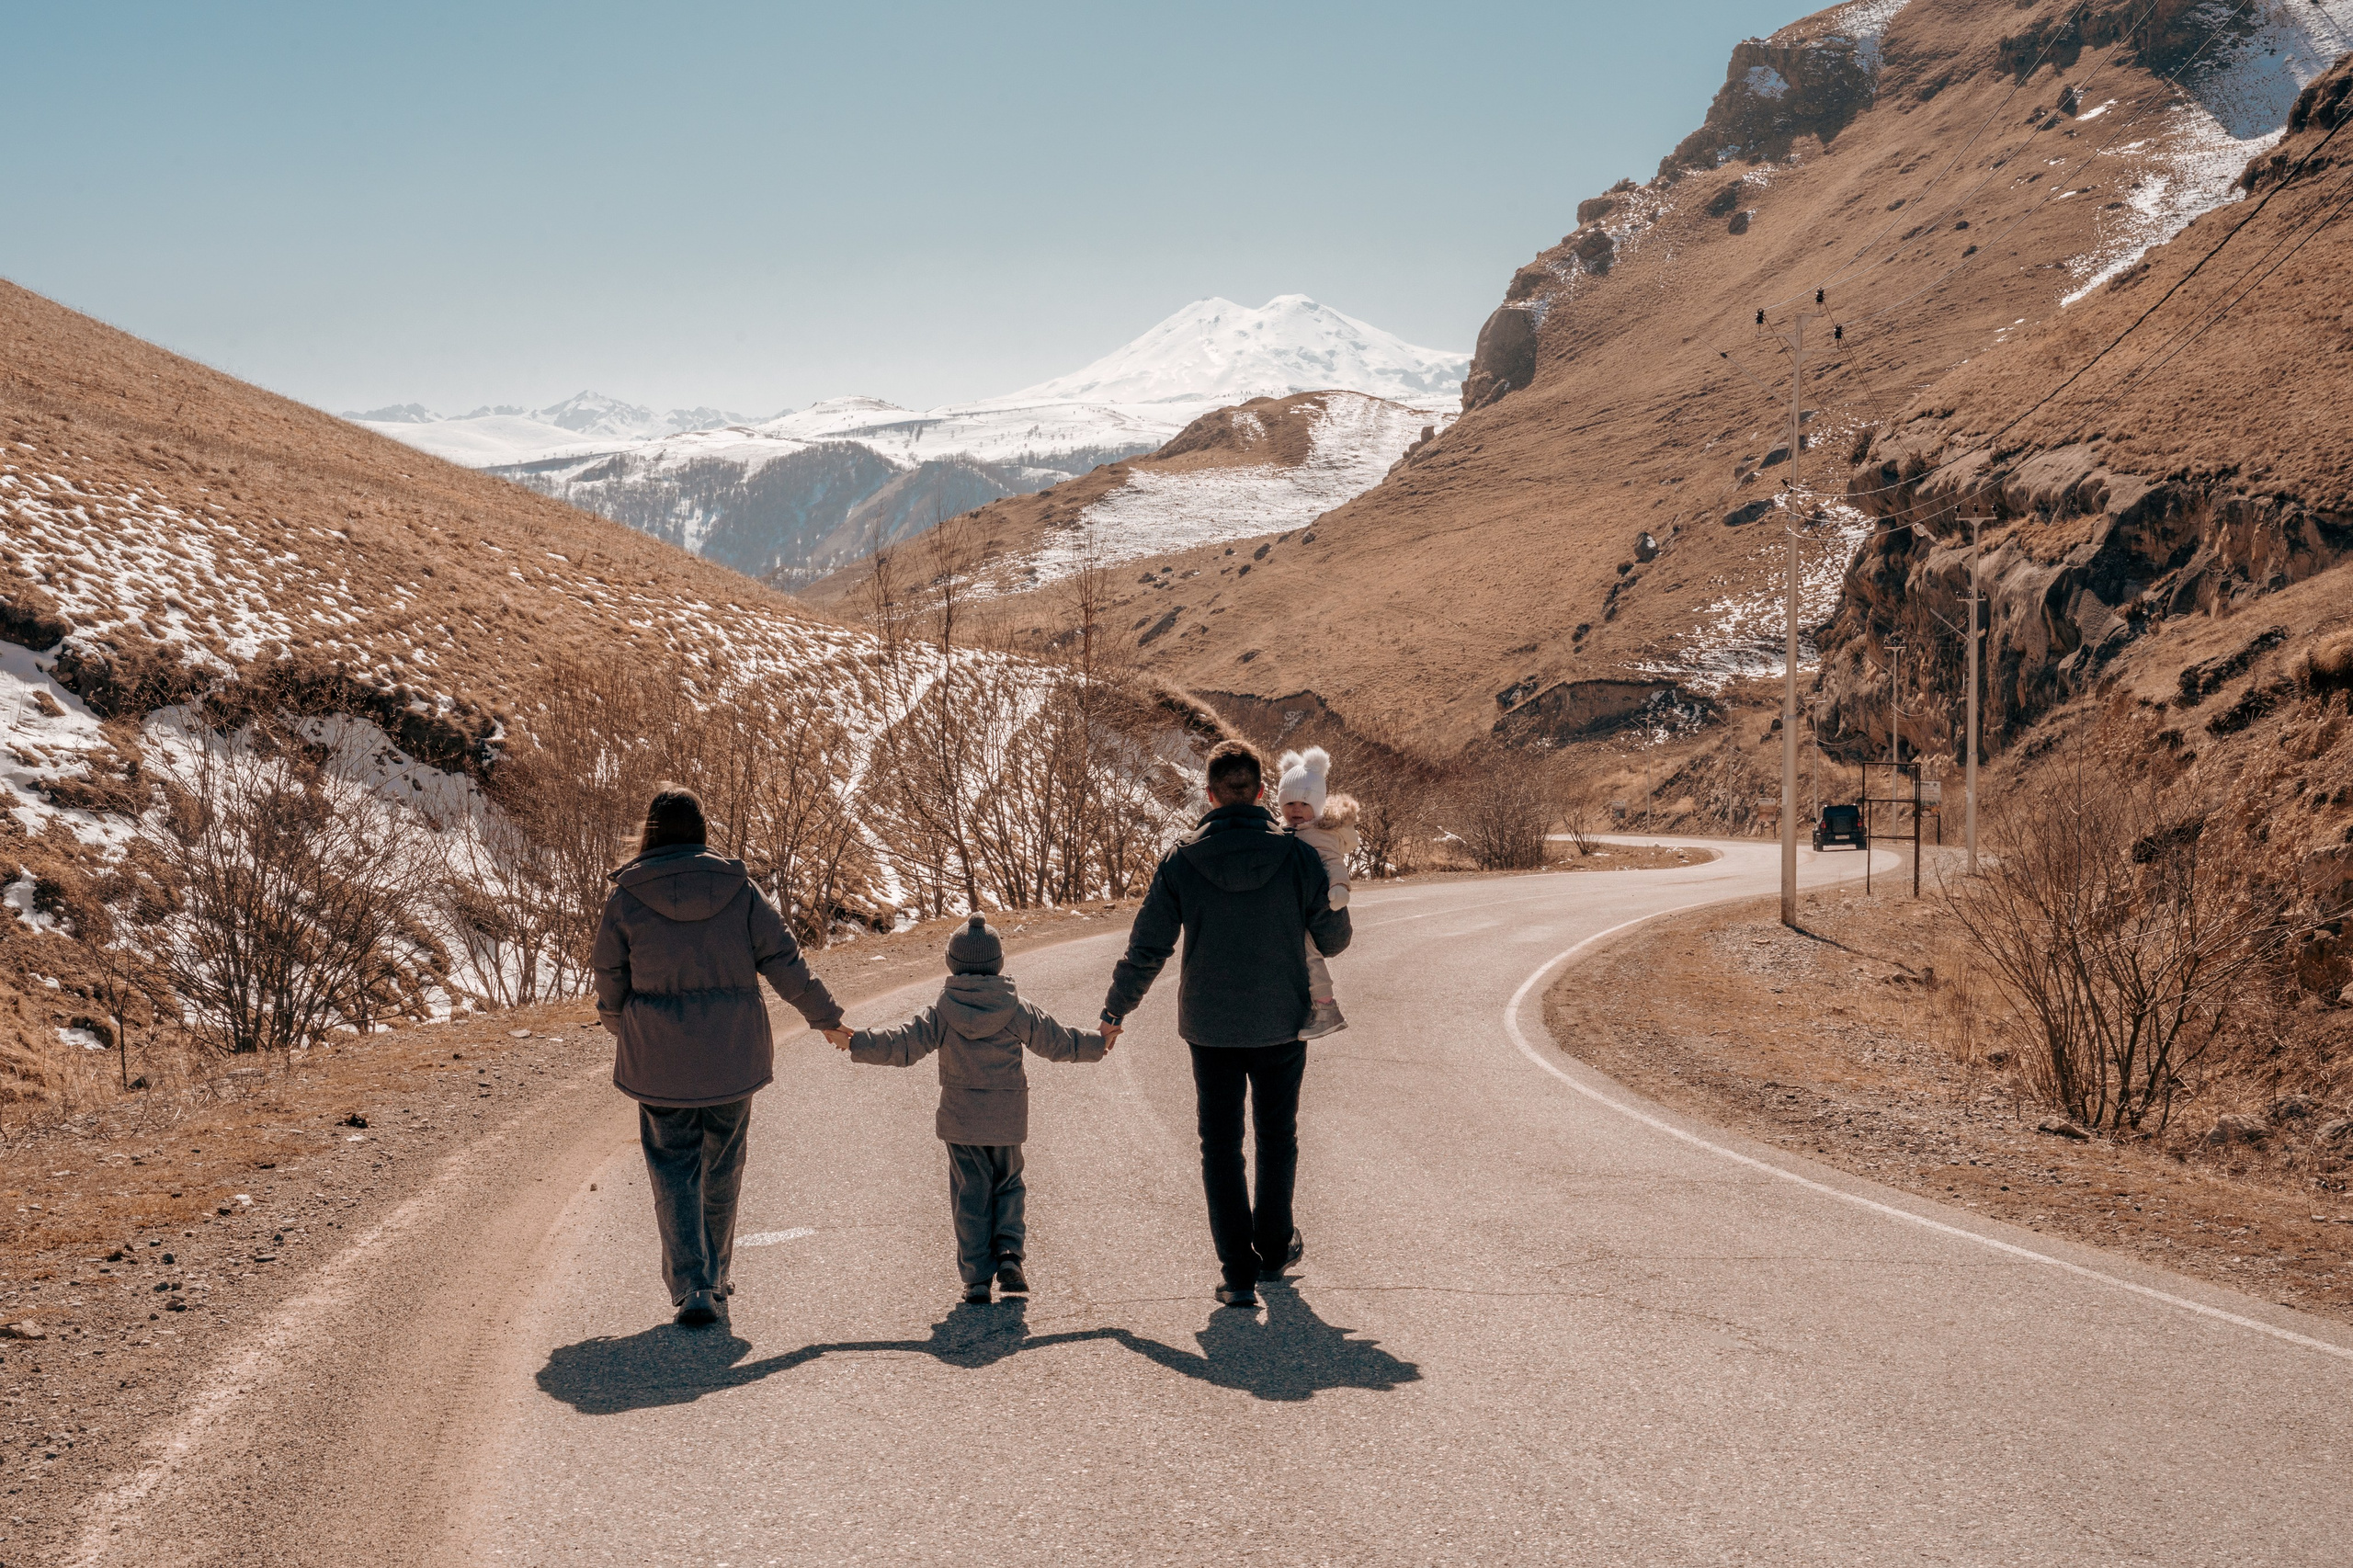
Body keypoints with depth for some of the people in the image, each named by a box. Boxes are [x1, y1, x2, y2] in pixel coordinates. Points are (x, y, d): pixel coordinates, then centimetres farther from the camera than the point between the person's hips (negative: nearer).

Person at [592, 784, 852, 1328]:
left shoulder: (628, 896, -7)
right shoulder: (738, 888, -3)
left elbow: (610, 975, 3)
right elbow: (783, 961, -2)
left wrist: (615, 1021, 24)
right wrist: (827, 1017, 9)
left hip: (660, 1060, -2)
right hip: (731, 1058, 2)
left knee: (675, 1173, 4)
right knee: (721, 1169, 18)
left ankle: (692, 1286, -7)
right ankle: (714, 1275, 29)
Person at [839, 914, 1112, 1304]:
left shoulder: (941, 1012, -6)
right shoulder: (1017, 1011, -3)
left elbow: (902, 1045, -11)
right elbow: (1057, 1041, 6)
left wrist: (856, 1043, -2)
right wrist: (1096, 1044, 22)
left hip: (960, 1121, 0)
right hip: (1006, 1121, 0)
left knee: (970, 1195, 6)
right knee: (1008, 1184, 18)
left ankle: (977, 1277, 4)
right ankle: (1009, 1251, -3)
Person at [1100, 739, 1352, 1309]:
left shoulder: (1181, 859, -9)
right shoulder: (1297, 856, -10)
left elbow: (1147, 946, -4)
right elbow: (1333, 938, 0)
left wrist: (1114, 1011, 9)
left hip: (1209, 1027, 0)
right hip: (1281, 1024, 0)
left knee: (1220, 1146, 9)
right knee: (1277, 1138, 20)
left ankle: (1238, 1272, 4)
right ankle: (1274, 1247, 35)